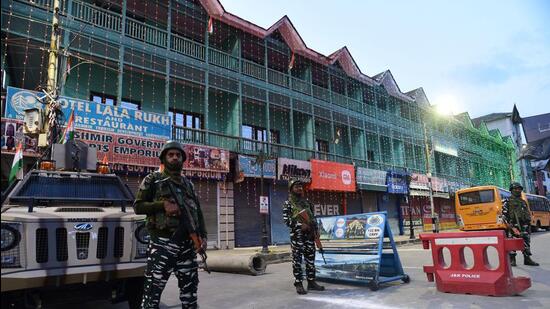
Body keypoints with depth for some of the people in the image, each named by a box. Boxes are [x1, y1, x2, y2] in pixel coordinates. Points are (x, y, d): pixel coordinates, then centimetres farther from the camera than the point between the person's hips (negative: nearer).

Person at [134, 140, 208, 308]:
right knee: (153, 290, -2)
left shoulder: (188, 184, 16)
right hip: (162, 243, -5)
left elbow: (198, 212, 16)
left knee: (190, 289, 13)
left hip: (188, 244, 5)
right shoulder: (153, 179, 3)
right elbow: (138, 206, -2)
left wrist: (203, 236, 4)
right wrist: (162, 205, -16)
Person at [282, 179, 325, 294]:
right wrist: (300, 225, -17)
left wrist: (315, 230, 9)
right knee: (297, 260, -3)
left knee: (310, 258, 9)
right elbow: (286, 220, -10)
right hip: (296, 235, -5)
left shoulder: (307, 201, 15)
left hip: (309, 234, 6)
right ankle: (298, 284, 5)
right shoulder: (288, 203, -2)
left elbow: (313, 217, 19)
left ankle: (311, 282, 19)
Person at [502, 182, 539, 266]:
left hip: (524, 225, 6)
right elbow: (504, 213, -7)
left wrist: (528, 223, 15)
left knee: (526, 241, 7)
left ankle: (527, 259, 15)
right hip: (513, 225, -6)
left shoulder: (523, 202, 21)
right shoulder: (508, 201, 1)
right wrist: (509, 224, -15)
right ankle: (512, 260, 1)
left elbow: (528, 213, 25)